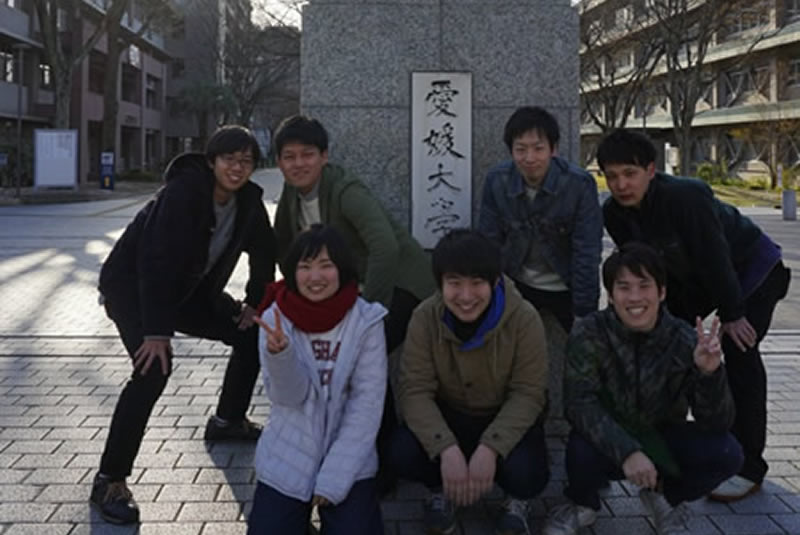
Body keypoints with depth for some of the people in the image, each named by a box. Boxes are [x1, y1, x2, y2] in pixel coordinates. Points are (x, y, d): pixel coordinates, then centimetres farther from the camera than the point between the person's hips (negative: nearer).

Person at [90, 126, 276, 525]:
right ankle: (109, 481, -19)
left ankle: (227, 420, 30)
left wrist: (255, 302, 8)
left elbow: (263, 250, 7)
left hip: (189, 287, 8)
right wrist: (157, 331, -38)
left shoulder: (248, 200, -9)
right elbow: (155, 259, -35)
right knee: (155, 366, -28)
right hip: (132, 284, -8)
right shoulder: (183, 191, -30)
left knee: (252, 334, 9)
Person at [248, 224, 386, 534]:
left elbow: (367, 404, -10)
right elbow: (288, 397, -12)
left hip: (348, 456, -1)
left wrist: (334, 479, -14)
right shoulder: (275, 320, -5)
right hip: (287, 459, 1)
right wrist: (280, 354, -34)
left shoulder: (366, 320, -9)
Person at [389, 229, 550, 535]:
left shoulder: (524, 319, -21)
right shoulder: (425, 318, -18)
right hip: (448, 415, 1)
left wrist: (490, 448, -33)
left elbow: (527, 394, -19)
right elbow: (415, 391, -20)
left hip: (507, 419, -1)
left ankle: (516, 500, 9)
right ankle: (441, 490, 9)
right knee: (402, 453, -27)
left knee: (524, 471, -31)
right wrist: (447, 449, -35)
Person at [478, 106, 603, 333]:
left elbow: (586, 254, -18)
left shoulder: (580, 184, -21)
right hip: (517, 286, 2)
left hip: (565, 289, -2)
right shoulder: (496, 181, -14)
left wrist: (583, 314, -17)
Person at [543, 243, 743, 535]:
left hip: (662, 441, 2)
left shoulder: (685, 340, -15)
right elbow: (579, 403, -27)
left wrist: (710, 373, -38)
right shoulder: (589, 333, -18)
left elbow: (716, 424, -19)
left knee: (726, 453, -23)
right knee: (582, 449, -35)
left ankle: (665, 497, 11)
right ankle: (582, 505, 4)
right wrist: (627, 451, -41)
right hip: (608, 442, -2)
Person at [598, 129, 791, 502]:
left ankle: (747, 468, -9)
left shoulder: (686, 197, -38)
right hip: (691, 276, 7)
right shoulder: (614, 213, -16)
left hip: (751, 269, -7)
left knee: (739, 353, -16)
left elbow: (716, 257, -31)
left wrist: (732, 314, -24)